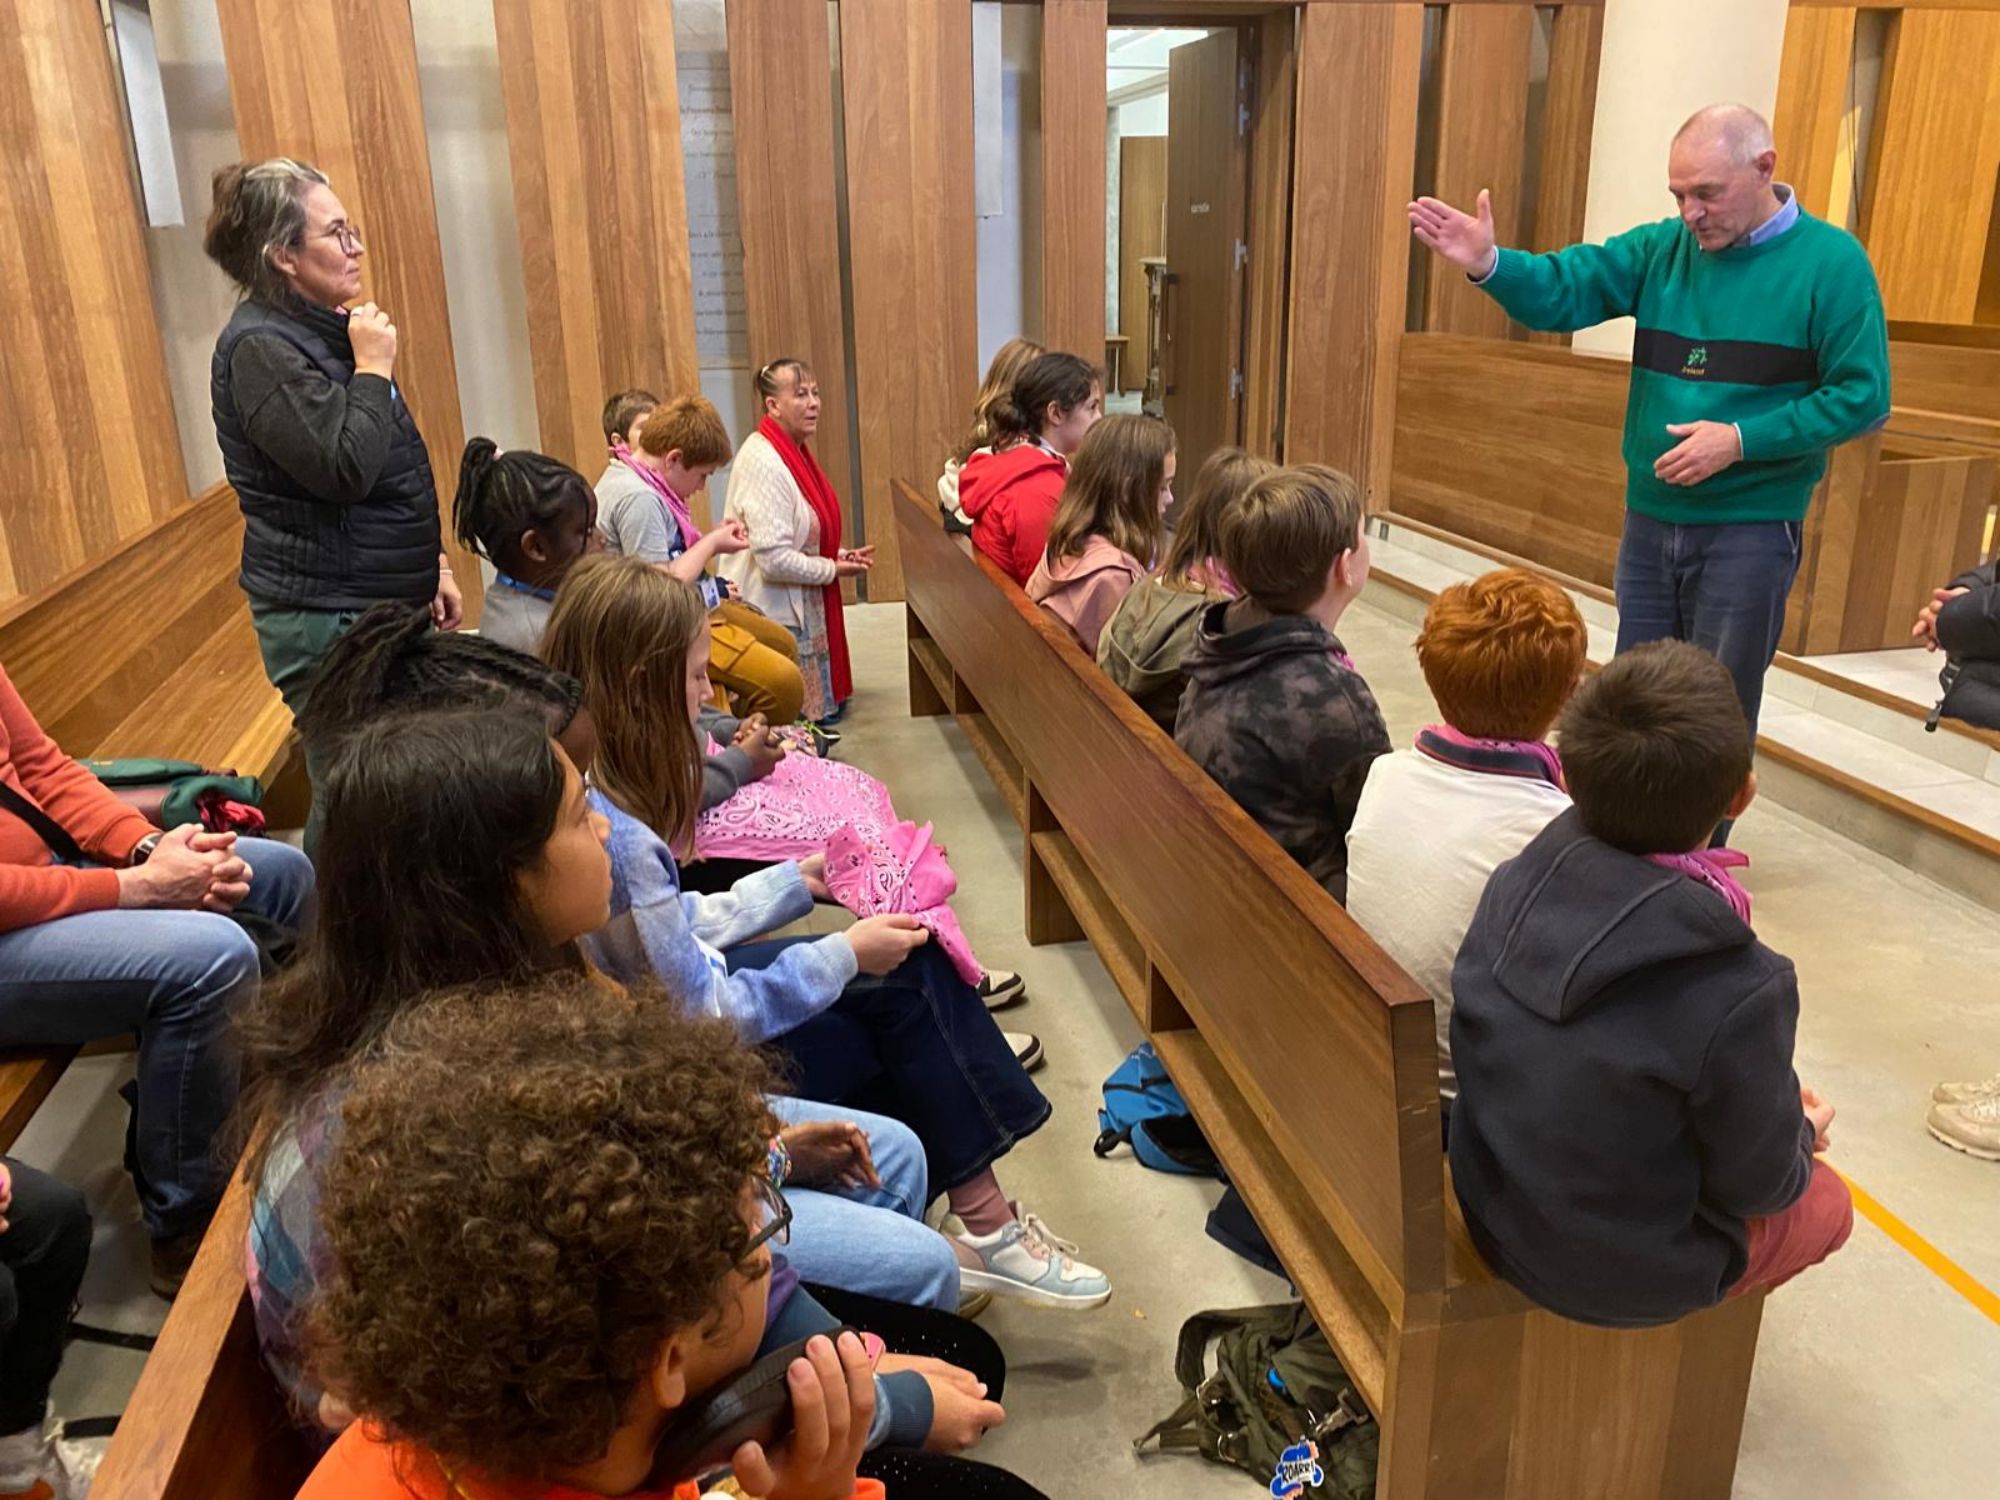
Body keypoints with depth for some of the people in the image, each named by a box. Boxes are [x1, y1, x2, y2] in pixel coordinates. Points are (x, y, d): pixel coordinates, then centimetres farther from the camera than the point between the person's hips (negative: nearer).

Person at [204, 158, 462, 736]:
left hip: (386, 602, 9)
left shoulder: (324, 329, 14)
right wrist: (373, 368, -15)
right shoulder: (260, 348, -16)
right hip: (328, 621, -9)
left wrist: (432, 564, 21)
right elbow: (346, 471, -27)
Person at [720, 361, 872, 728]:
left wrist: (840, 554, 6)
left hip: (799, 607, 10)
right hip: (774, 615, -10)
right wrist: (833, 569, -14)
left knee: (825, 708, 18)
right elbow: (774, 559, -27)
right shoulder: (764, 463, -22)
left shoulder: (793, 452, 9)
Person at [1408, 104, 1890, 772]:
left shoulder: (1831, 262, -7)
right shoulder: (1663, 248, 3)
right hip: (1649, 519, 4)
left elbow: (1862, 397, -10)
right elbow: (1562, 289, -9)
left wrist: (1741, 441, -19)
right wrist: (1488, 264, -28)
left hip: (1752, 530, -4)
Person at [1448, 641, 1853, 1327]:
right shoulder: (1740, 992, -34)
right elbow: (1755, 1186, -16)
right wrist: (1803, 1134, 8)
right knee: (1828, 1201, 23)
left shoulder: (1516, 882, -18)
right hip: (1620, 1278, -5)